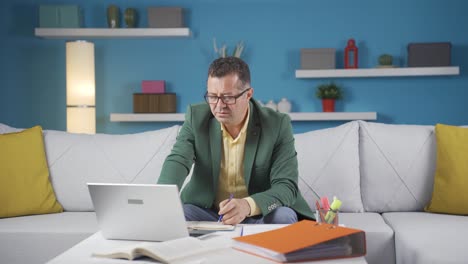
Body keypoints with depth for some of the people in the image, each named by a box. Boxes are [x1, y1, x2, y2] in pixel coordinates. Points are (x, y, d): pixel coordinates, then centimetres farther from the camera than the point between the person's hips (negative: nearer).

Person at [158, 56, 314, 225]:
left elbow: (286, 186, -18)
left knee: (283, 217, -31)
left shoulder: (278, 125, -13)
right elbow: (178, 160, -17)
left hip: (260, 215, -1)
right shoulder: (197, 117, -5)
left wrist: (248, 205, -38)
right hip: (206, 212, 1)